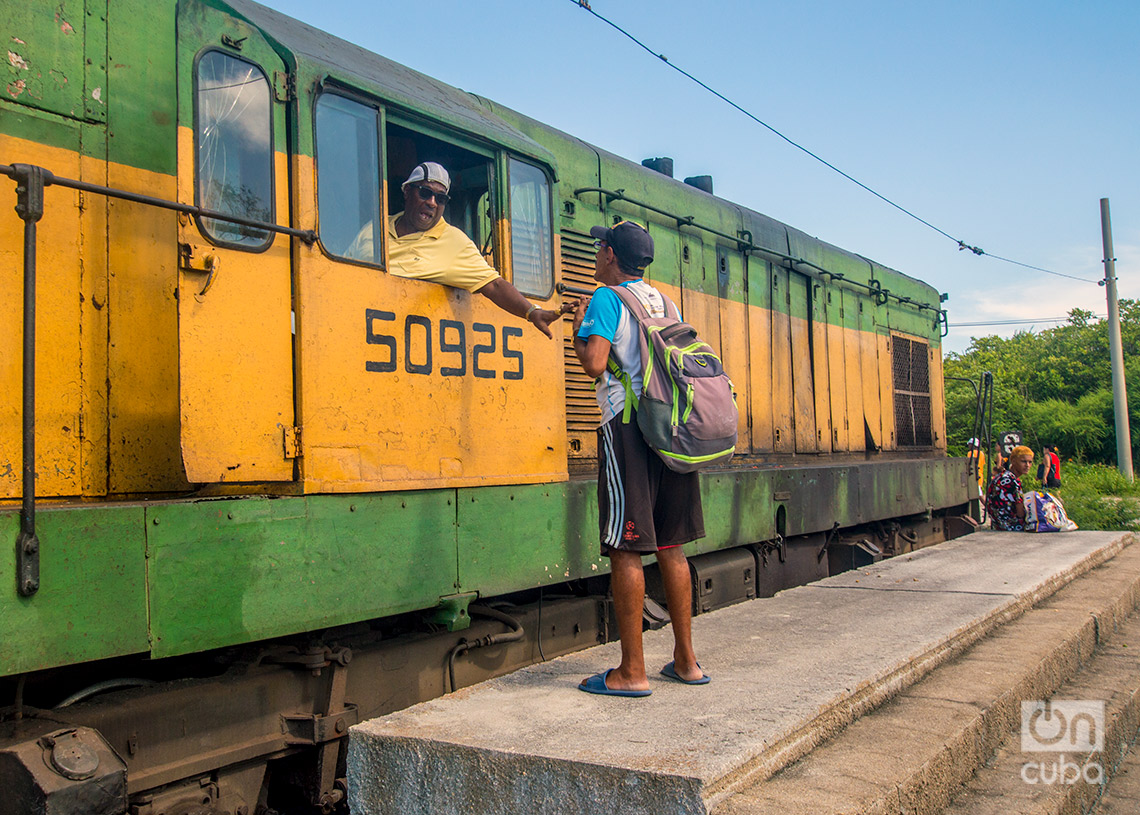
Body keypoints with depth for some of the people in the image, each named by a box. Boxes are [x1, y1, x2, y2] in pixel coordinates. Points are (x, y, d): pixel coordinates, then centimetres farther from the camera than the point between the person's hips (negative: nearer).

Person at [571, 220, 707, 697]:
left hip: (628, 428, -7)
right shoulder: (664, 303, 16)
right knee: (670, 547, 12)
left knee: (626, 550, -4)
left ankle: (631, 672, -1)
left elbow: (594, 364, -17)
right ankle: (685, 661, 19)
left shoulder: (607, 299, -4)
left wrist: (578, 331, 4)